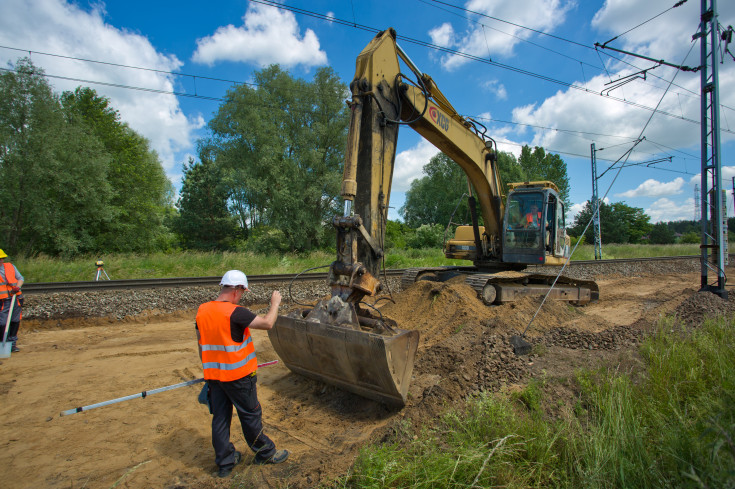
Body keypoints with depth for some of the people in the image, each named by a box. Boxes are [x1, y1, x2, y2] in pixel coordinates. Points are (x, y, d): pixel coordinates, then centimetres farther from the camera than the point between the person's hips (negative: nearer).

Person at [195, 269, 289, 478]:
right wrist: (275, 303, -7)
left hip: (213, 374, 7)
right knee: (250, 414, 10)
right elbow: (267, 323, -24)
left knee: (220, 417, 15)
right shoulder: (235, 312, -22)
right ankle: (265, 453, 27)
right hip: (237, 375, -6)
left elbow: (201, 343, 11)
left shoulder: (202, 311, 1)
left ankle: (225, 461, 28)